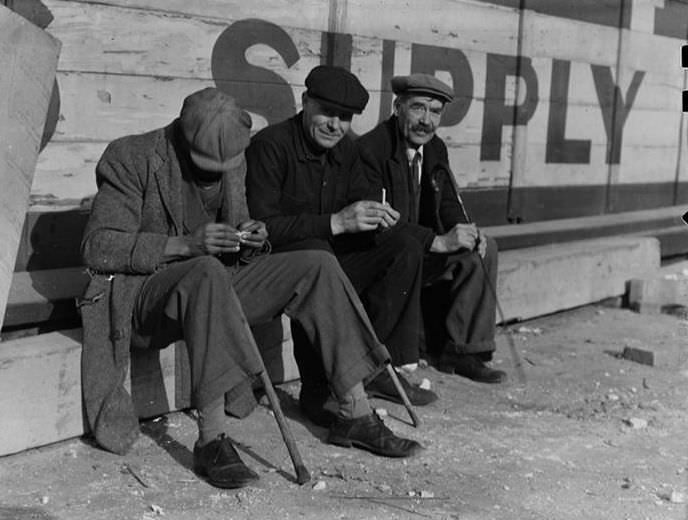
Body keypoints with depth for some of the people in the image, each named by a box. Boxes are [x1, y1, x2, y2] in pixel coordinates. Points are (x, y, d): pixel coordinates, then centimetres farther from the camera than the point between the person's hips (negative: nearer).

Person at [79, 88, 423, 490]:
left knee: (318, 266, -9)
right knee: (207, 271, -40)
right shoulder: (133, 159, -12)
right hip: (143, 295, -6)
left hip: (214, 283, 7)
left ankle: (355, 416, -7)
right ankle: (211, 441, -37)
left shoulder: (233, 160, 8)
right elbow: (98, 246, -18)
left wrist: (250, 238, -6)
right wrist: (185, 245, -27)